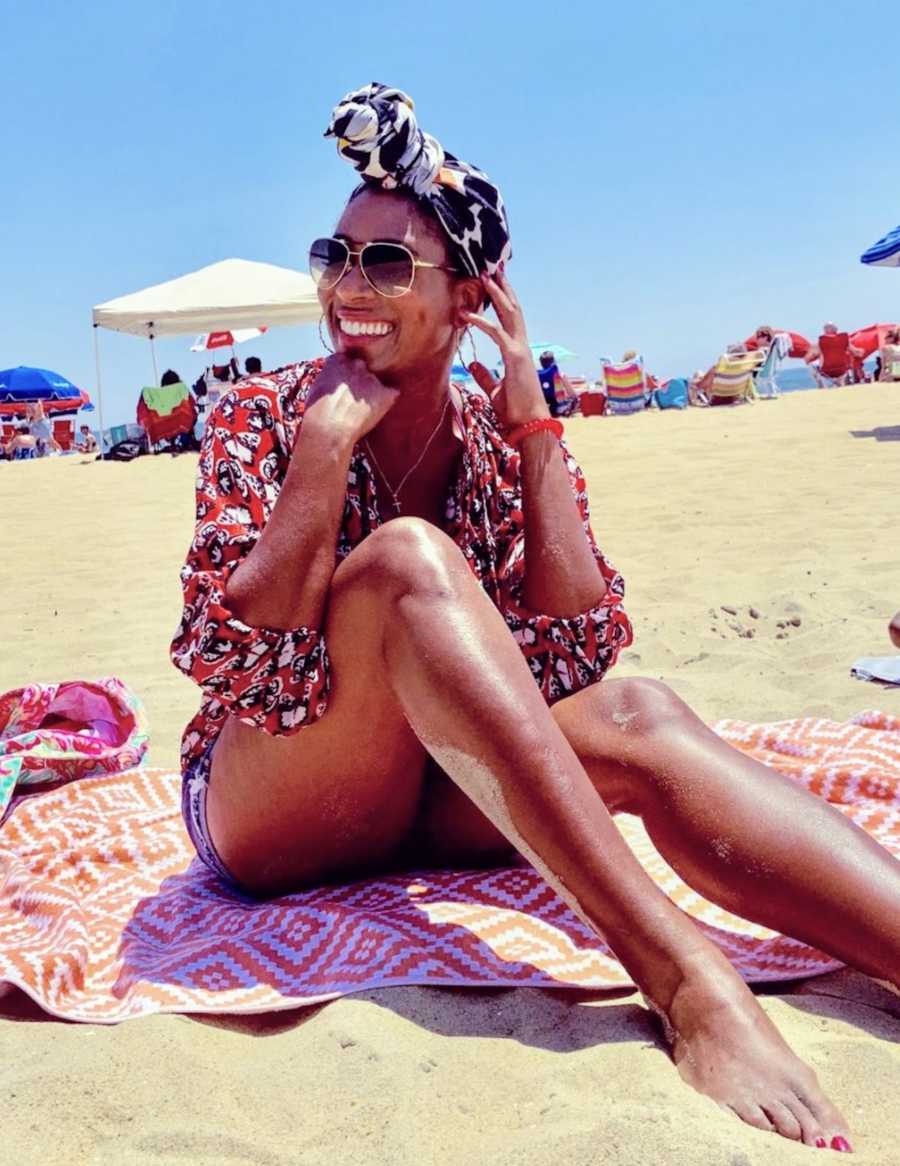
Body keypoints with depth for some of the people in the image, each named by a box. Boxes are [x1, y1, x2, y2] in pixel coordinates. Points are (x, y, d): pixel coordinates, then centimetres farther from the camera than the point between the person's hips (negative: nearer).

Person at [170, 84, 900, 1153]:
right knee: (406, 555, -32)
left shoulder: (507, 442, 1)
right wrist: (329, 440, -24)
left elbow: (577, 658, -13)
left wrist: (534, 426, -15)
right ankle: (683, 975, -41)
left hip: (432, 801, 3)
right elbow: (230, 659, -21)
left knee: (642, 722, -28)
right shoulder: (263, 418, -7)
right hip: (269, 817, -2)